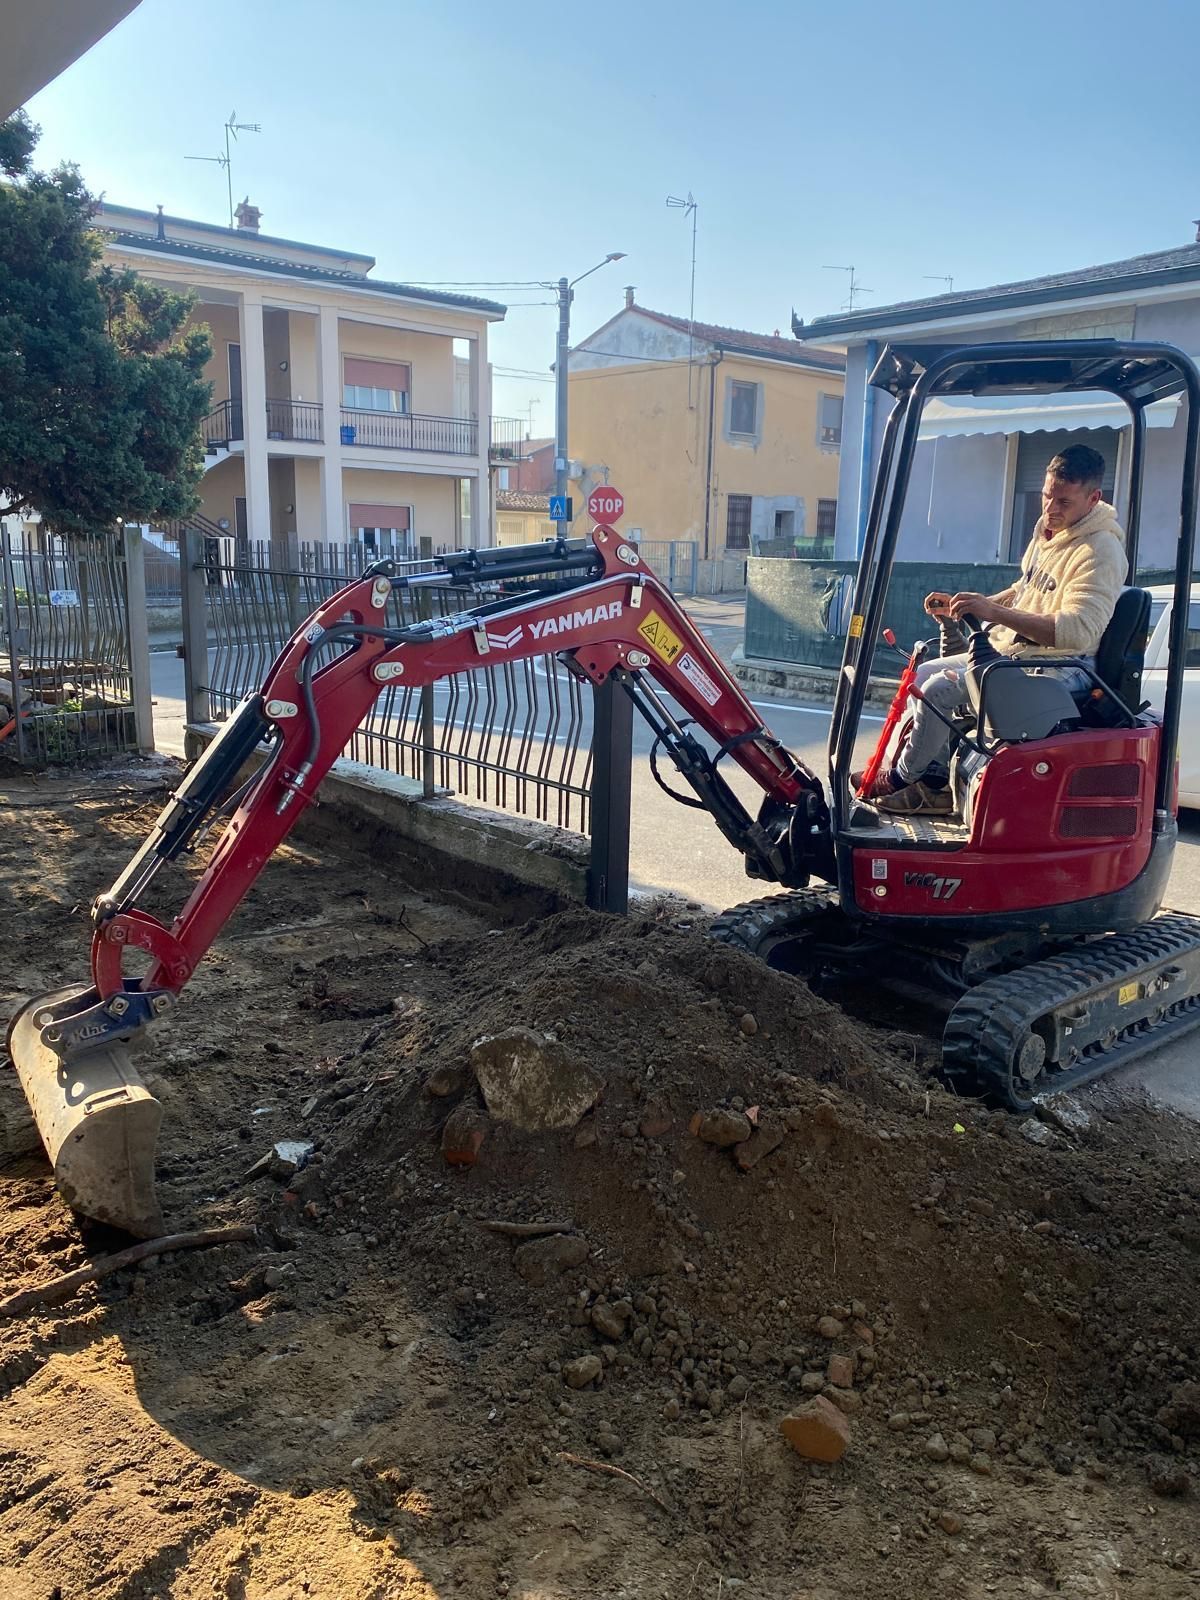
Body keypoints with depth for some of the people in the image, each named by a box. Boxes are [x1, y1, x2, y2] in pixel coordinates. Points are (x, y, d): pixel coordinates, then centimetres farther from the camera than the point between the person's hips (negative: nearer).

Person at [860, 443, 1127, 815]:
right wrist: (961, 607, 11)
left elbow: (1078, 630, -32)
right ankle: (935, 783, 5)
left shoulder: (1100, 551, -19)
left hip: (1060, 668, -10)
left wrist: (995, 612, -36)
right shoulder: (1048, 529, 10)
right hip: (1016, 651, 10)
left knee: (940, 688, -21)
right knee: (925, 673, 7)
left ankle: (902, 777, 1)